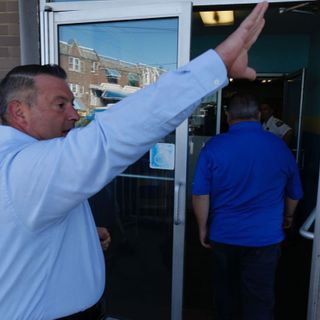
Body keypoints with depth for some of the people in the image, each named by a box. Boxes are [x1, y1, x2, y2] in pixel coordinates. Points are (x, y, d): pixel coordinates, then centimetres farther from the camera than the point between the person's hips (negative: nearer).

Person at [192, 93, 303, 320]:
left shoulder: (213, 146, -11)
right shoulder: (280, 146, -4)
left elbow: (200, 194, -12)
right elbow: (294, 193, 8)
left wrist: (203, 228, 2)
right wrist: (288, 217, 27)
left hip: (223, 235, 1)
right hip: (264, 238, 0)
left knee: (226, 293, 21)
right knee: (259, 301, 11)